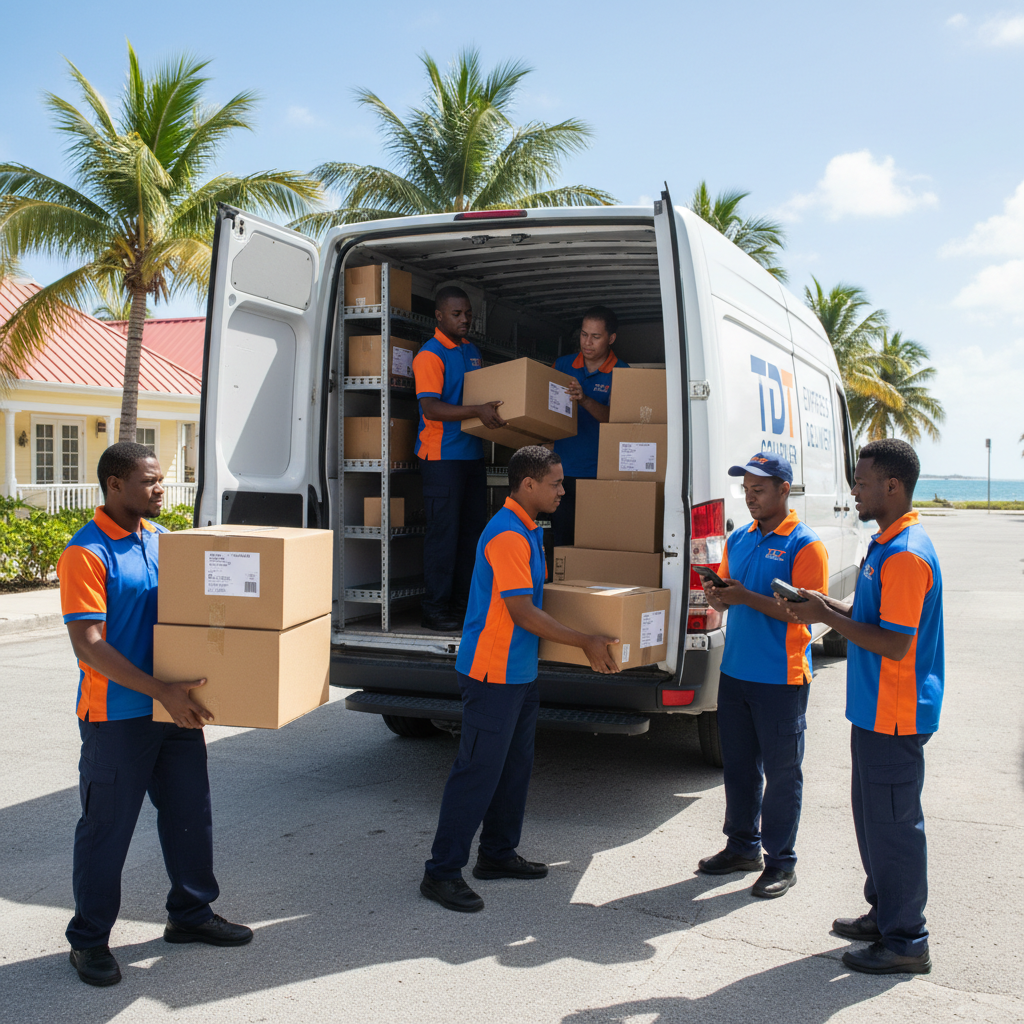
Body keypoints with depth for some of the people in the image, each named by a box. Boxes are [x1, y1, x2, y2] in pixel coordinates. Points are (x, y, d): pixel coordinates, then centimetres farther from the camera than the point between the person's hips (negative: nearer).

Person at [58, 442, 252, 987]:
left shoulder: (161, 538, 8)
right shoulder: (86, 553, -15)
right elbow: (88, 644, -22)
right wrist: (162, 691, -26)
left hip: (177, 709, 7)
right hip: (116, 716, -7)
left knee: (189, 813, 16)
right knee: (107, 826, 6)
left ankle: (191, 913, 33)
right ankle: (89, 939, 23)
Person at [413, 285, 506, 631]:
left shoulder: (472, 351, 16)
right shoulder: (430, 355, -9)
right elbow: (430, 408, -20)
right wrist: (477, 412, -30)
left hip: (472, 454, 8)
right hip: (442, 457, -8)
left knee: (473, 530, 10)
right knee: (443, 532, -5)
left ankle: (463, 603, 19)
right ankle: (435, 609, 4)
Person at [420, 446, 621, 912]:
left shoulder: (527, 530, 12)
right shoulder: (508, 535, -21)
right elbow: (523, 613, -23)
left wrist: (587, 638, 21)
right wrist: (586, 643, -17)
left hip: (518, 672, 10)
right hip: (493, 674, -10)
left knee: (514, 767, 17)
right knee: (477, 771, -5)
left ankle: (498, 854, 30)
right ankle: (442, 872, 4)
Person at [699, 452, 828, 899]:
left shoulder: (805, 545, -10)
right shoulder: (738, 539, 12)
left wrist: (747, 598, -24)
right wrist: (718, 597, -5)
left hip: (781, 678, -7)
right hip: (735, 673, 7)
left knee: (781, 772, 4)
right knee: (738, 765, 15)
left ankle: (781, 861, 15)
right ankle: (743, 846, 30)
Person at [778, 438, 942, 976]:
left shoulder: (907, 555, -22)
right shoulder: (885, 545, 11)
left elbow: (895, 644, -25)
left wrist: (827, 617, -19)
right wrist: (824, 606, 4)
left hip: (894, 715, -10)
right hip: (874, 710, 10)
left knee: (893, 823, 0)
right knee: (873, 816, 19)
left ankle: (905, 942, 12)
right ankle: (884, 915, 33)